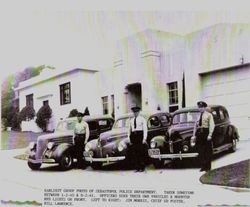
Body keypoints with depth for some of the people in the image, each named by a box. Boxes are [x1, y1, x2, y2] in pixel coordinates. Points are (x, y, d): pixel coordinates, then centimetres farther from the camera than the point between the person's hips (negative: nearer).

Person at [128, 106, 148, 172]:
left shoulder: (142, 119, 3)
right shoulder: (131, 120, 15)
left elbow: (145, 129, -2)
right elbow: (129, 129, 17)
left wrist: (144, 138, -10)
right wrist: (129, 138, 9)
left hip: (140, 134, -4)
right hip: (133, 135, 4)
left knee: (141, 151, -5)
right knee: (135, 152, 3)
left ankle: (142, 167, 2)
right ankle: (137, 167, 7)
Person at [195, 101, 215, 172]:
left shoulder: (208, 115, 2)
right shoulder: (198, 116, 16)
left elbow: (212, 125, -6)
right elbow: (196, 125, 16)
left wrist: (210, 135, -15)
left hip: (206, 132, -5)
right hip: (199, 133, 5)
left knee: (208, 150, 1)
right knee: (201, 151, 5)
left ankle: (208, 167, 9)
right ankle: (203, 166, 12)